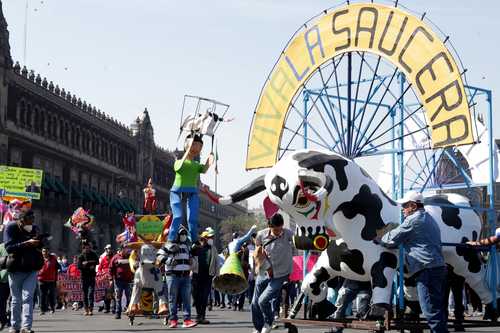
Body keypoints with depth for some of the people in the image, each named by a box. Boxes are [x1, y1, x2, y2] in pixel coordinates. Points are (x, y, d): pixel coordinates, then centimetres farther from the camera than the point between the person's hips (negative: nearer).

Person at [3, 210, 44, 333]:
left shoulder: (34, 229, 6)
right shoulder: (11, 228, -6)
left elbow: (38, 247, 19)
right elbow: (9, 247, -18)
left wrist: (39, 242, -5)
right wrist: (27, 243, -27)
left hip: (31, 269, 2)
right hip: (16, 269, -2)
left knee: (28, 298, -9)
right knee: (16, 299, 7)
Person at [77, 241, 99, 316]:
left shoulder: (93, 254, 9)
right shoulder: (81, 256, 5)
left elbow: (97, 261, -7)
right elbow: (79, 266, -5)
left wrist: (87, 263, -11)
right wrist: (89, 267, -12)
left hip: (92, 276, -1)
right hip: (84, 277, 1)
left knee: (91, 293, -10)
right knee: (85, 293, 3)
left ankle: (91, 309, -13)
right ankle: (86, 309, 10)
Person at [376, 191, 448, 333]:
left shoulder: (413, 220, -6)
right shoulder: (429, 219, 24)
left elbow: (392, 239, -3)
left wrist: (378, 239, 16)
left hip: (427, 269, -10)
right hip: (439, 267, 10)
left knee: (431, 311, -11)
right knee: (438, 310, 11)